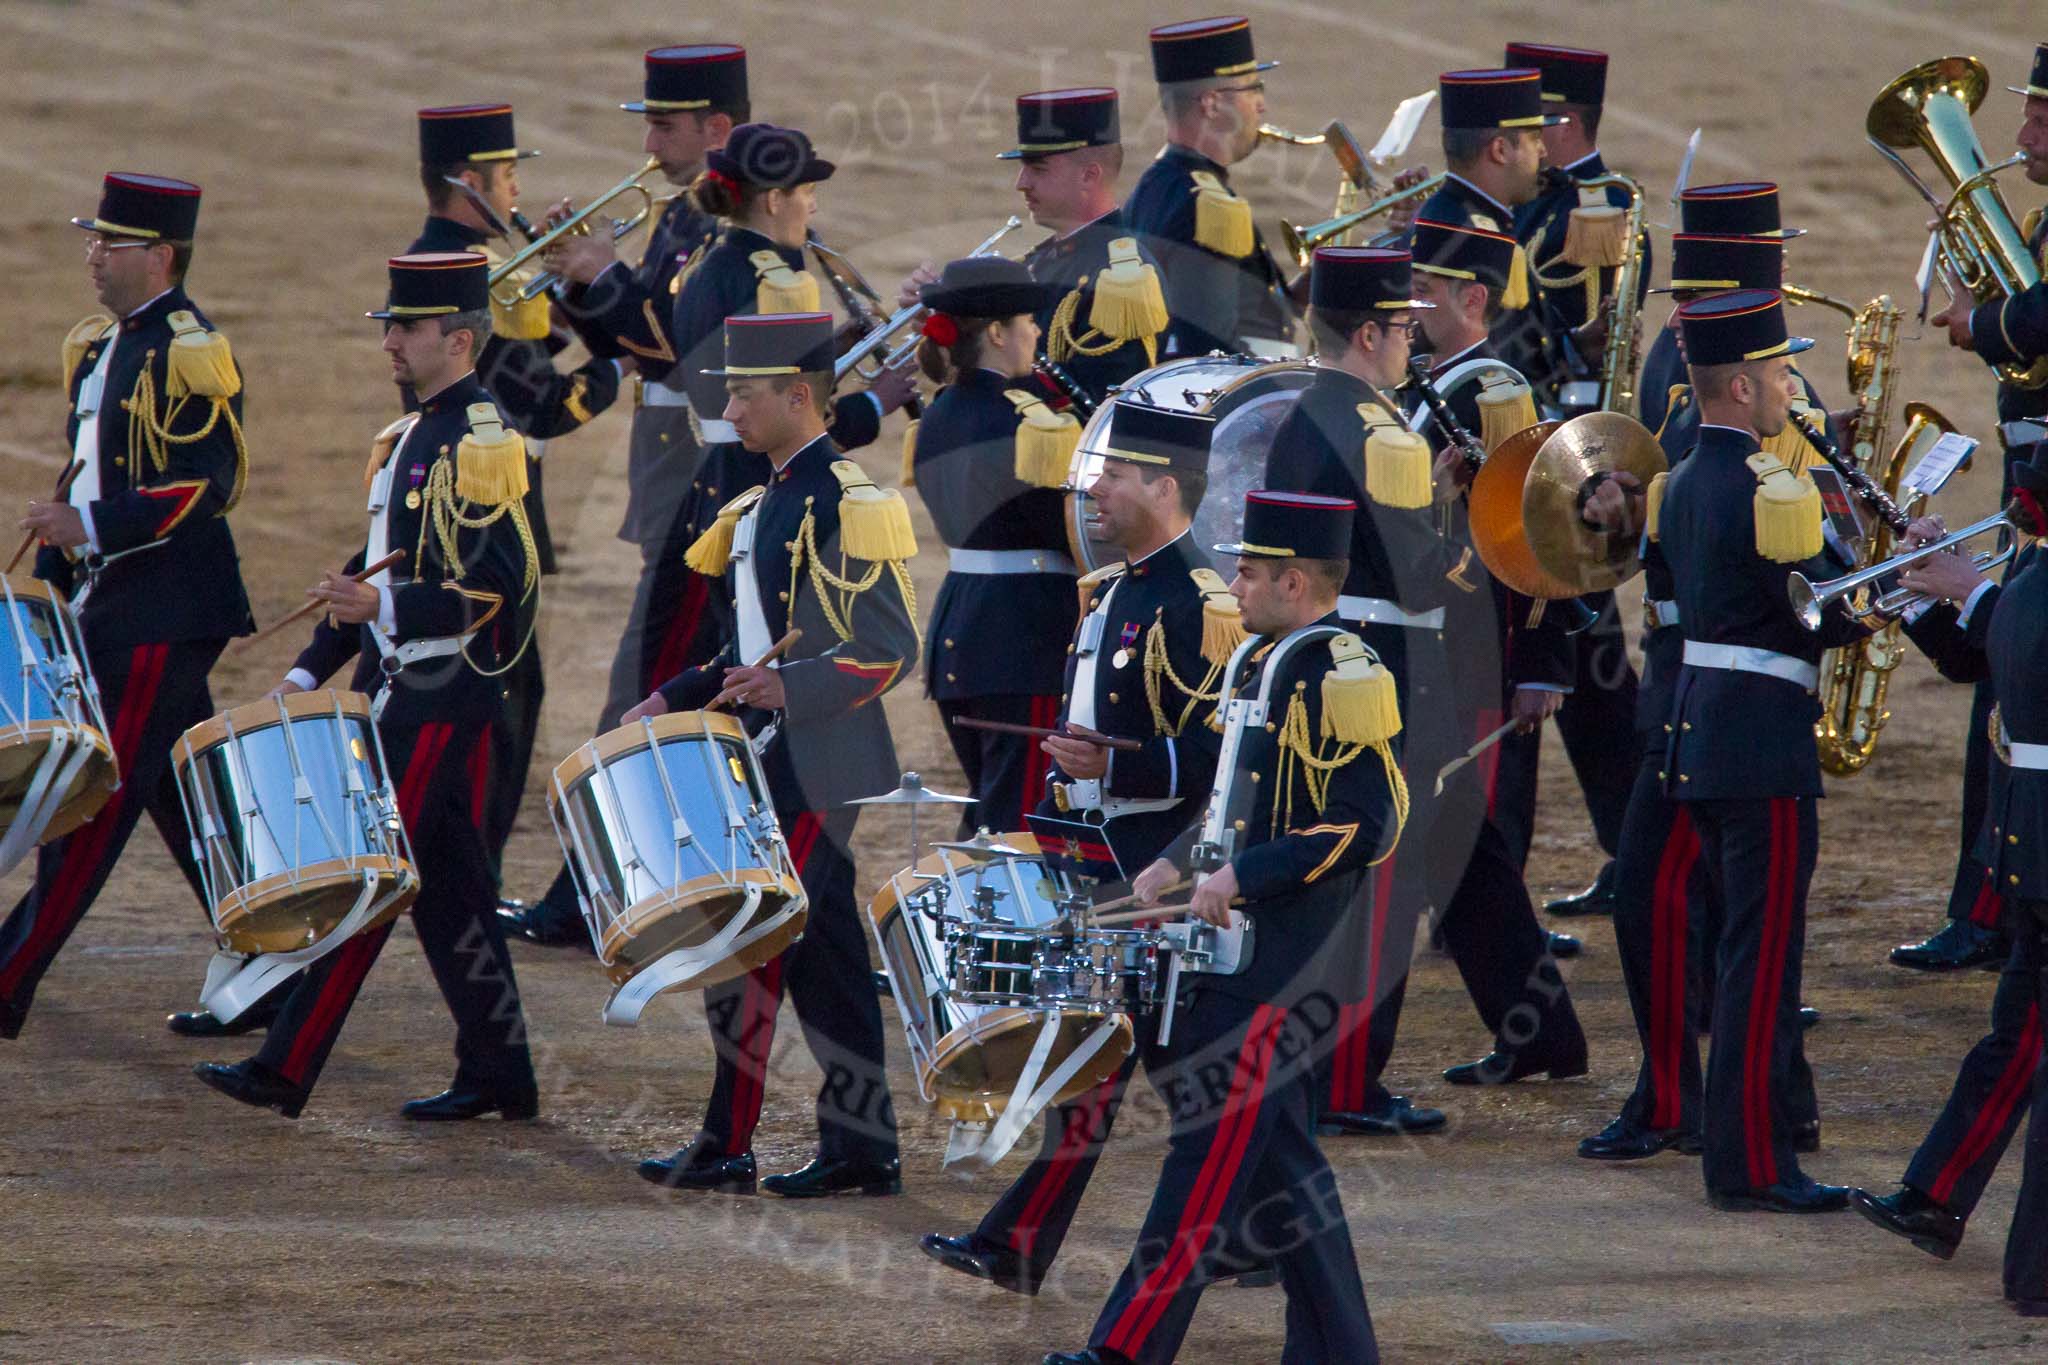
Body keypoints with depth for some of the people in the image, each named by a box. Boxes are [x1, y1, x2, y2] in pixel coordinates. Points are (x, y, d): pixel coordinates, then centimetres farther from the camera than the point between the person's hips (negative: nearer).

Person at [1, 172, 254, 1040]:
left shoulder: (189, 351, -13)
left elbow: (209, 486, -20)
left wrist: (91, 528, -26)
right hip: (108, 603, 10)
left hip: (165, 610, -10)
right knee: (180, 791, 13)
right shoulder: (96, 347, 15)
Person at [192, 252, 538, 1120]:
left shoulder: (481, 444, -14)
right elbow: (375, 566, 22)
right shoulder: (412, 435, 16)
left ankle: (285, 1074, -7)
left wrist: (385, 609, -30)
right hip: (395, 689, 10)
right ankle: (499, 1080, 16)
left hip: (441, 697, -10)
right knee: (446, 886, 11)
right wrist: (312, 669, 16)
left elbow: (499, 585, -21)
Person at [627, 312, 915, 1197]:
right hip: (766, 760, 9)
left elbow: (891, 650, -18)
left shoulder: (847, 506, -13)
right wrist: (674, 700, 13)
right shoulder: (760, 508, 16)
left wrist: (790, 688, -28)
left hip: (817, 765, -9)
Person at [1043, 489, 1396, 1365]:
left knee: (1215, 1141, -8)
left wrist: (1244, 875, -19)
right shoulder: (1263, 661, 13)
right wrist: (1182, 862, 13)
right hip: (1240, 947, 10)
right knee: (1276, 1150, 11)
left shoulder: (1339, 671, -15)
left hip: (1283, 958, -10)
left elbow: (1366, 824, -20)